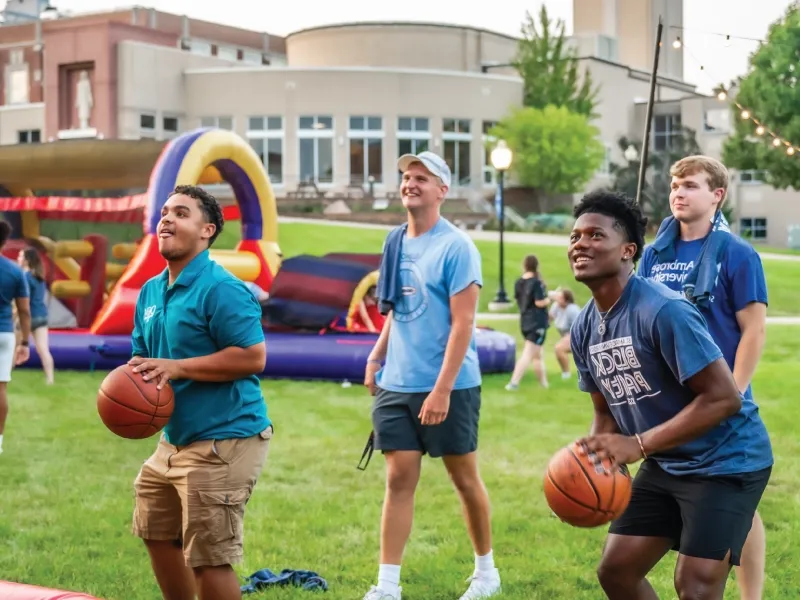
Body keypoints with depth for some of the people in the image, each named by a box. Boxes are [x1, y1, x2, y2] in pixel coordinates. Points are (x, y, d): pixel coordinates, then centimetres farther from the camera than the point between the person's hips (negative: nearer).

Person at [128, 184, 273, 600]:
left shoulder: (221, 289, -17)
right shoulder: (151, 291, 11)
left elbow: (253, 357, -22)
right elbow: (145, 356, 20)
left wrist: (177, 368, -24)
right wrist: (135, 375, -5)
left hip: (223, 440, -10)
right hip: (175, 439, 10)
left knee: (208, 559, -6)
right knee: (156, 533, 23)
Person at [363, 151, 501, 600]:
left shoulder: (455, 247, -11)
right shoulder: (396, 243, 10)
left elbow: (463, 323, -16)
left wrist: (441, 389, -21)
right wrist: (376, 358, 9)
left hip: (448, 386, -6)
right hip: (396, 385, 6)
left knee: (465, 478, 7)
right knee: (399, 480, 3)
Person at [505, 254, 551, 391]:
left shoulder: (518, 283, 4)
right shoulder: (537, 283, -15)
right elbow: (540, 302, -19)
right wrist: (550, 298, 0)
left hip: (525, 322, 7)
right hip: (537, 322, -7)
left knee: (537, 354, 19)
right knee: (527, 354, -8)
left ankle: (543, 383, 27)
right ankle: (514, 382, -16)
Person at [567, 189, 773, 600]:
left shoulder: (663, 310, -25)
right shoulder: (584, 329, 1)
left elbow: (724, 397, -27)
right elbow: (607, 412, 11)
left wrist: (639, 445, -30)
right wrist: (594, 460, -11)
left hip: (726, 462, -8)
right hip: (665, 465, 8)